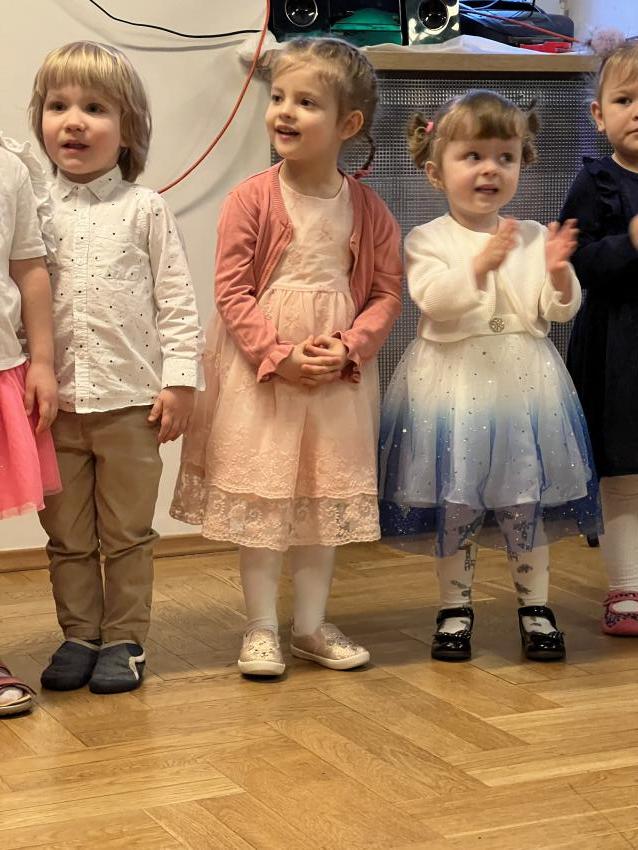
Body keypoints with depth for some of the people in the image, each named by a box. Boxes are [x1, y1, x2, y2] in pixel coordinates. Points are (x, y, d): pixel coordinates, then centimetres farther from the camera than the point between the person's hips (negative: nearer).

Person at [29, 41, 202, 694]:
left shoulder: (144, 210, -1)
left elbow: (176, 301, -1)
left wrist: (180, 381, -6)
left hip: (130, 400, -2)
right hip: (54, 400, 2)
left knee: (126, 534, 8)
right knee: (66, 535, 11)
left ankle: (124, 640, 19)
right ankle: (79, 635, 24)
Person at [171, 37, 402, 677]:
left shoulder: (368, 209, -1)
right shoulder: (252, 199, -9)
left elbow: (387, 292, 1)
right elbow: (231, 292, -10)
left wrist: (347, 348, -14)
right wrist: (279, 354, -18)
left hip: (337, 375, 3)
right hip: (261, 371, -3)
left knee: (327, 497, 11)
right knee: (260, 496, 2)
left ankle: (311, 625, 24)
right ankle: (261, 628, 15)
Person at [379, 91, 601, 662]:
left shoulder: (533, 239, 7)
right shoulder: (428, 240, -1)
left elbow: (561, 310, 3)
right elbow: (433, 300, -17)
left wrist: (558, 273, -17)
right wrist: (480, 266, -31)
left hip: (523, 383, 2)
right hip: (454, 382, -2)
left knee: (528, 500, 7)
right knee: (454, 502, 5)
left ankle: (535, 606, 21)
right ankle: (455, 608, 20)